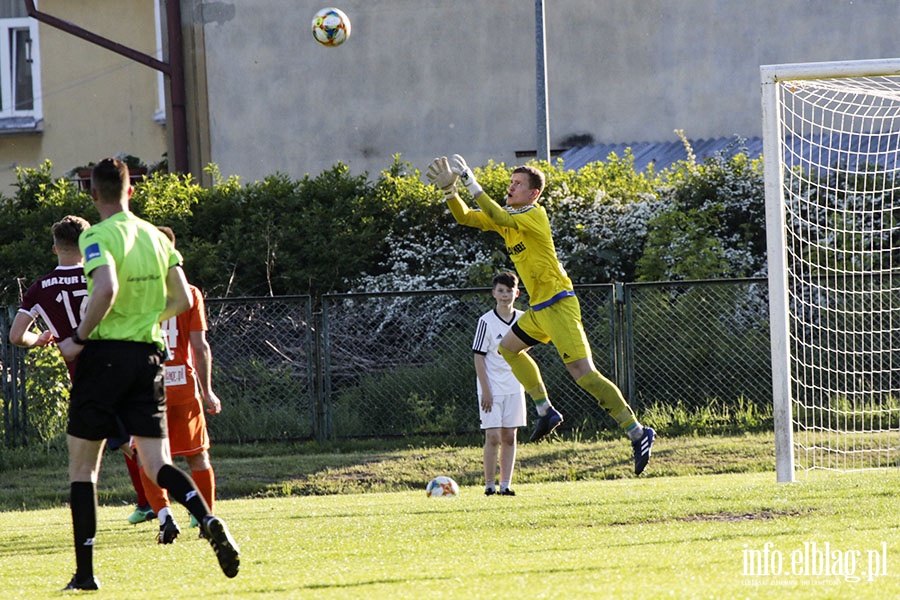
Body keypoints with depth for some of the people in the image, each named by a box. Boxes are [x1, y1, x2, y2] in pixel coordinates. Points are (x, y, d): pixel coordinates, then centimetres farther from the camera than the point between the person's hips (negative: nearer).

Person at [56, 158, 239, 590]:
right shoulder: (156, 237, 10)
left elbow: (106, 289, -27)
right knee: (157, 464, 5)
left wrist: (79, 338, -15)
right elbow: (182, 300, 11)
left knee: (82, 466, 6)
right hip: (149, 356, 5)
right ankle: (208, 520, -24)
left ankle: (85, 572, 4)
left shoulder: (98, 237, -10)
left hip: (104, 356, -5)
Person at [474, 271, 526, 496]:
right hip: (492, 388, -4)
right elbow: (479, 356, -9)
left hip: (514, 387, 5)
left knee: (509, 436, 5)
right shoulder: (486, 321, -9)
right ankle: (489, 485, -2)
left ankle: (505, 485, 8)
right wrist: (485, 390, -14)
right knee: (493, 437, -8)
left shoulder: (522, 319, 4)